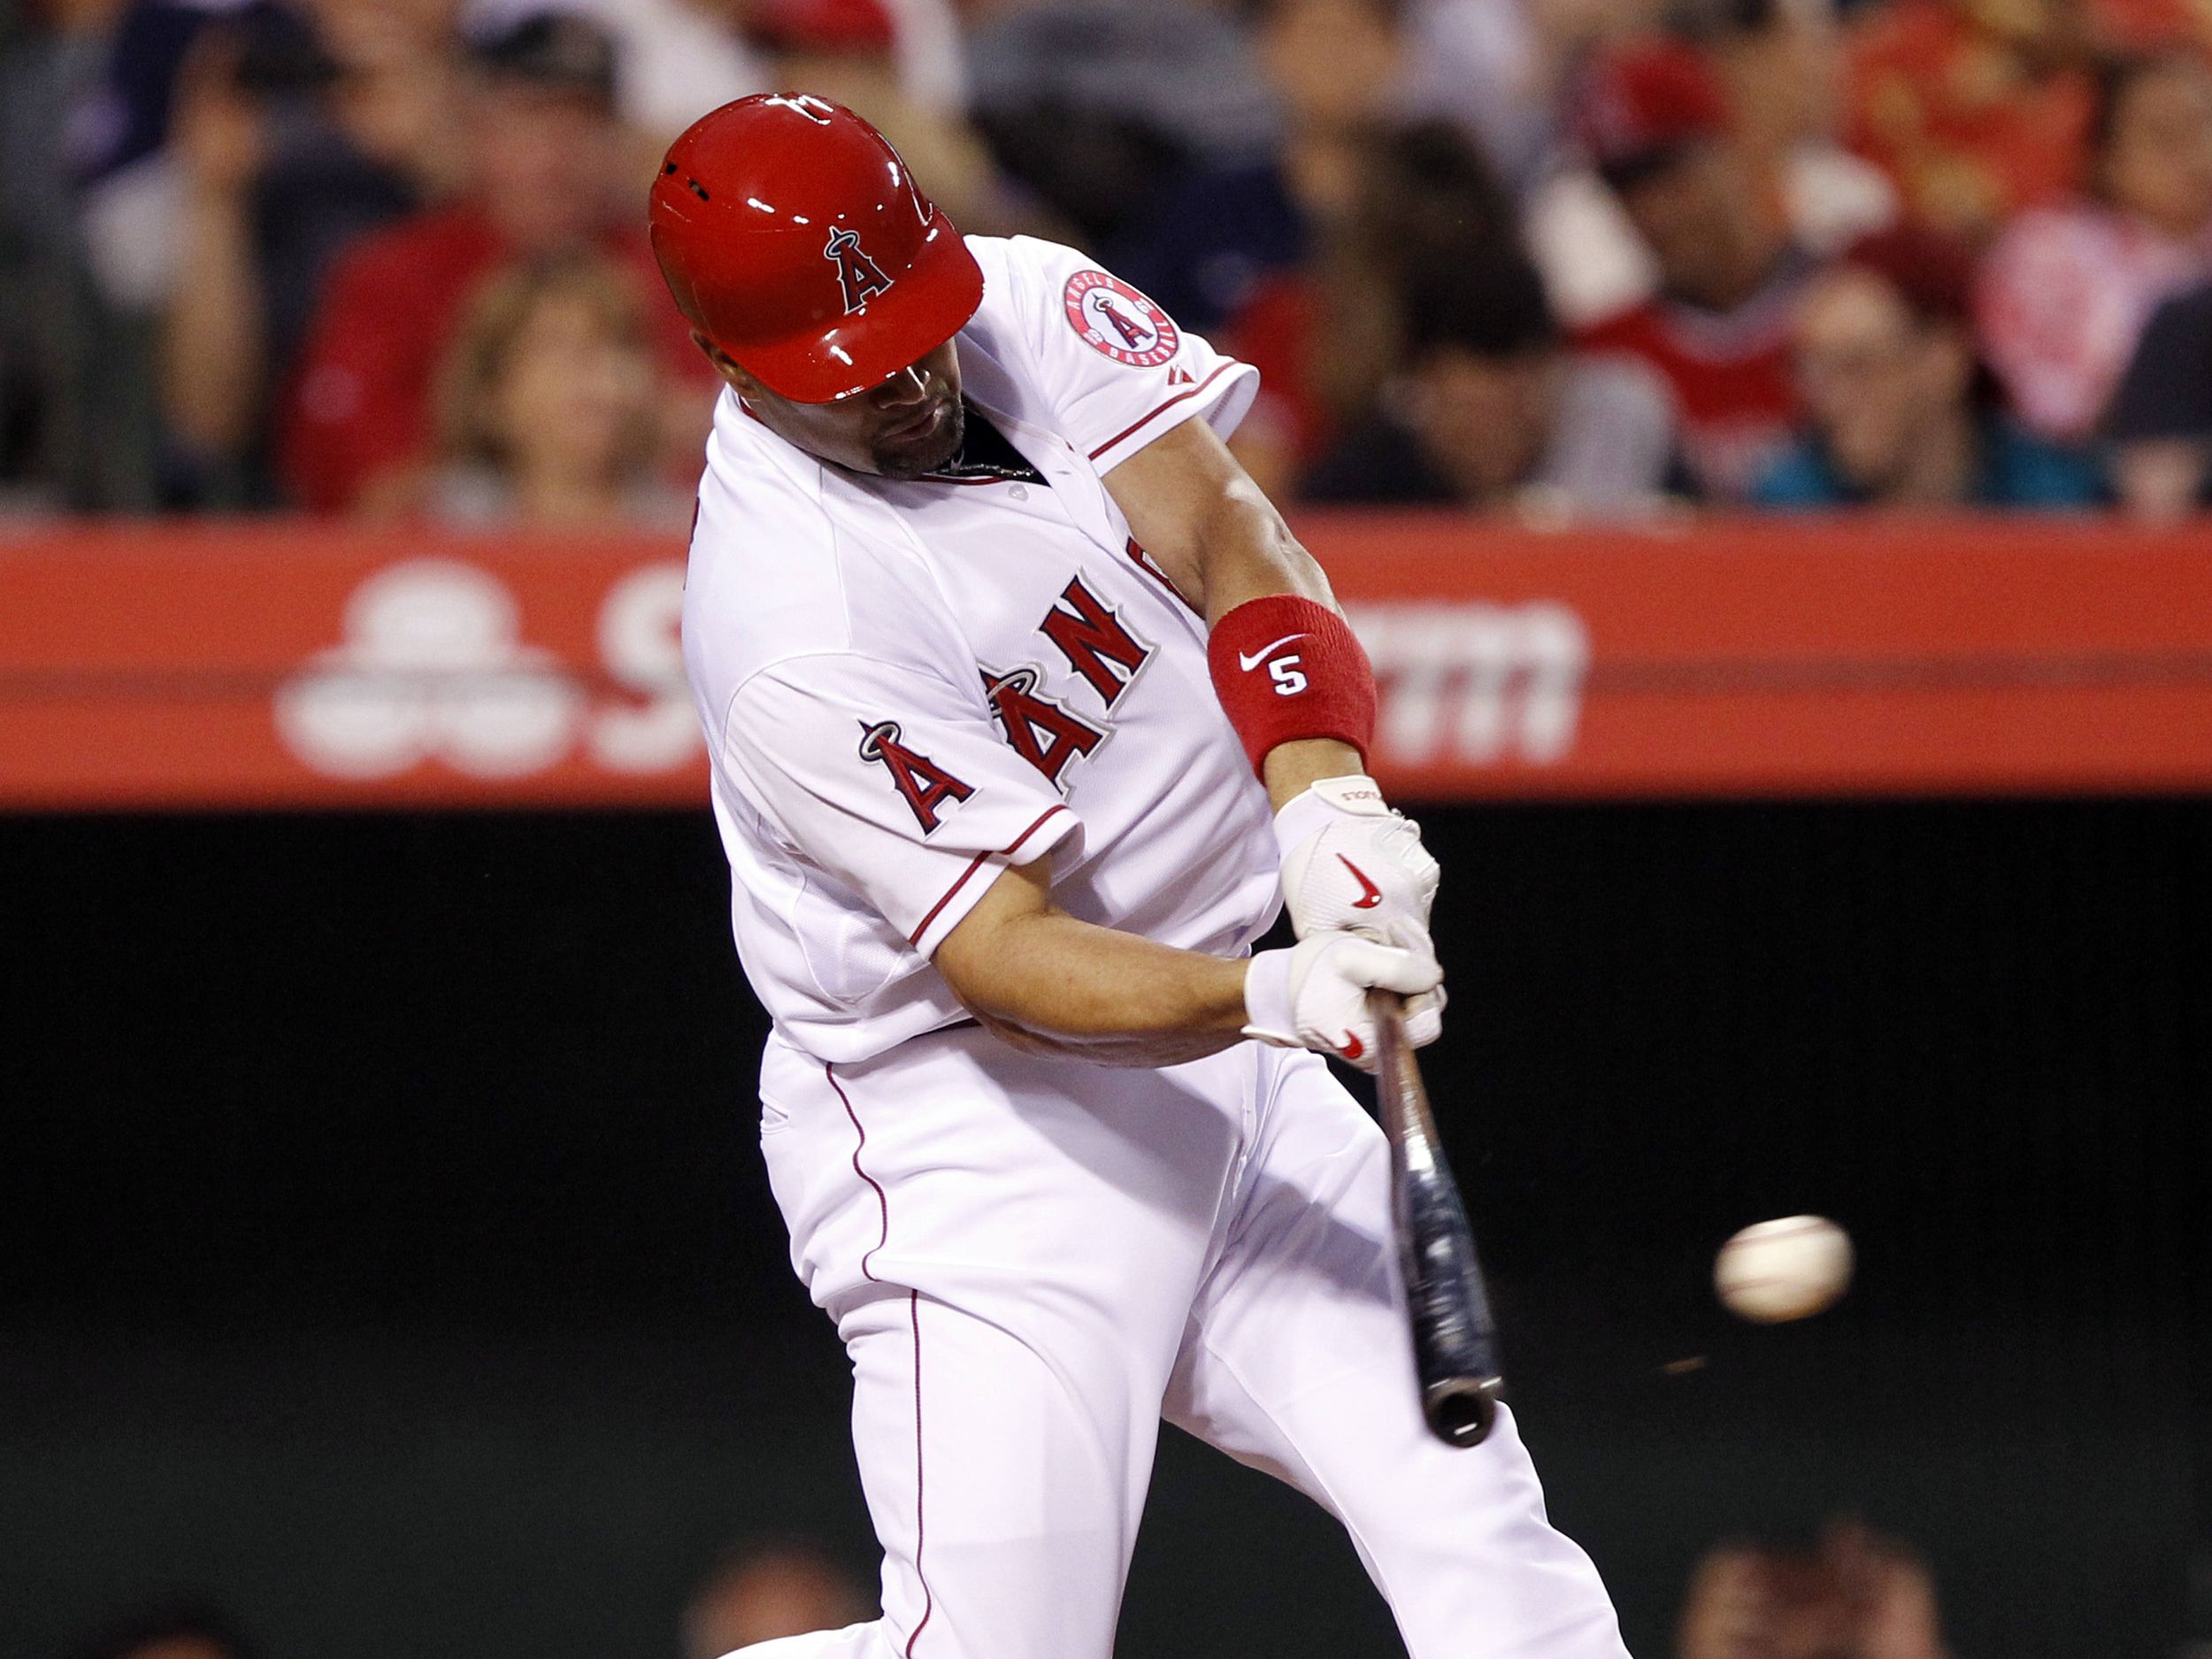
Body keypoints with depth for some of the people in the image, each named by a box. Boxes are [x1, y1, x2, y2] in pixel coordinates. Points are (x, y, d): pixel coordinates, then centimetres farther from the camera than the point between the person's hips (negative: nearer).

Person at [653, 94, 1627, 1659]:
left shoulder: (1023, 303, -3)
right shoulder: (795, 627, -23)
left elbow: (1228, 536, -10)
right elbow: (1002, 956, -26)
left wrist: (1325, 795, -29)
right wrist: (1274, 996, -42)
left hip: (1220, 1062, 7)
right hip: (973, 1128, -7)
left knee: (1479, 1532, -3)